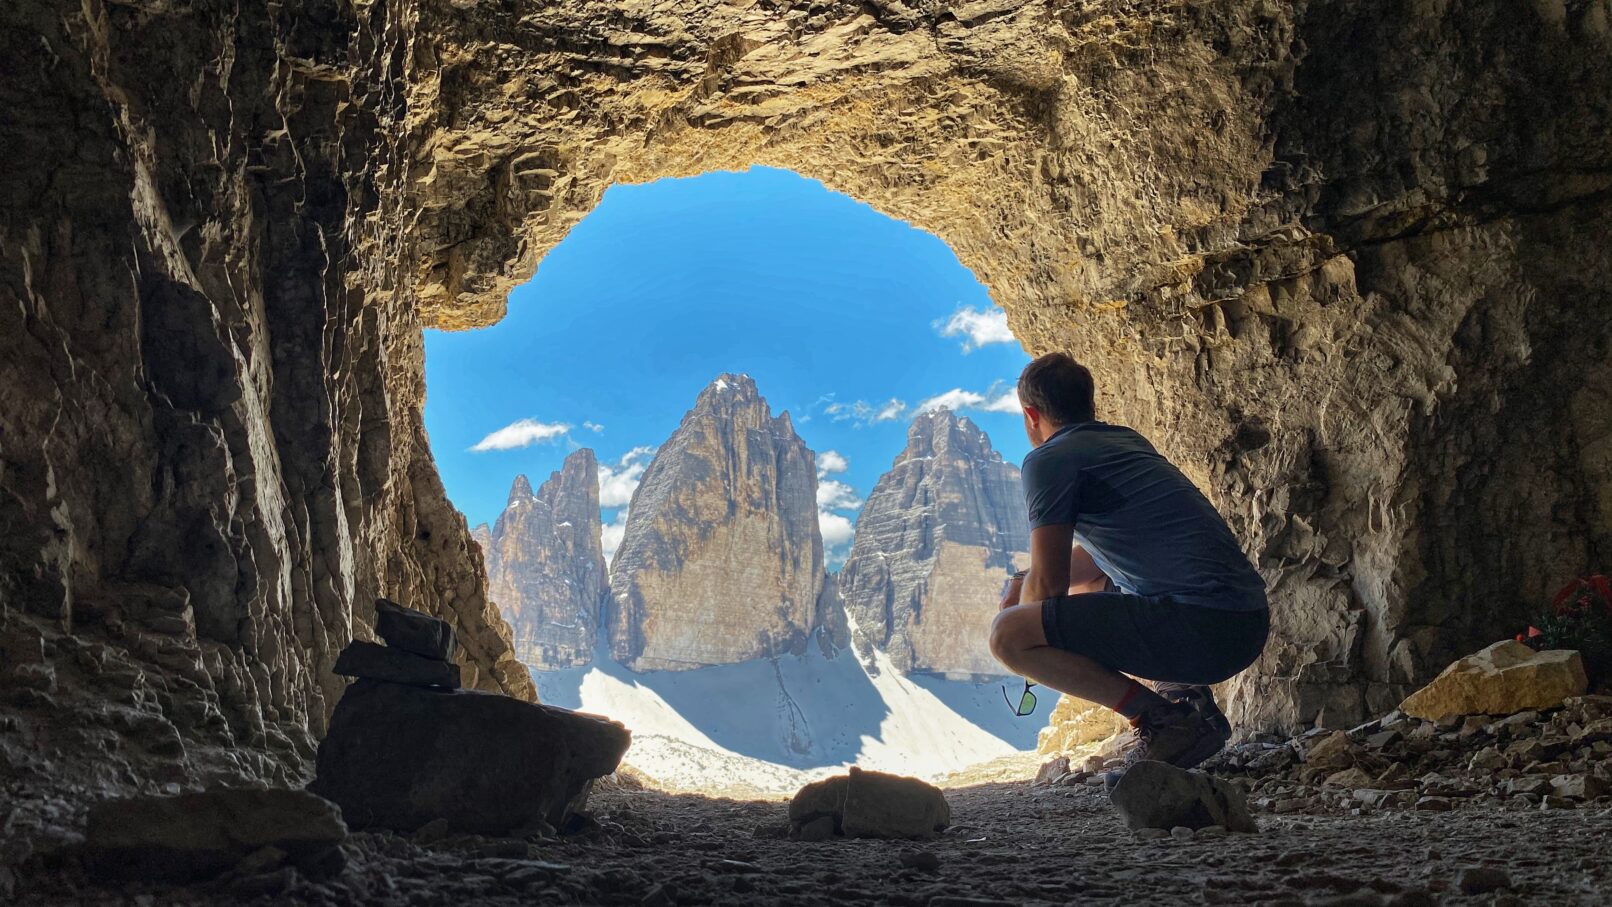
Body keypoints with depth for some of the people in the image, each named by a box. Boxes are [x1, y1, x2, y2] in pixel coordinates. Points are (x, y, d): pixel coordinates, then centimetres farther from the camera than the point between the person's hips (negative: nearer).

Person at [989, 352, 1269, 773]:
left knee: (1007, 634, -10)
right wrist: (1023, 585, 28)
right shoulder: (1128, 440, 23)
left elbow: (1048, 584, -6)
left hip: (1200, 628, -9)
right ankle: (1185, 693, 14)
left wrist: (1021, 611, 16)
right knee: (1087, 587, 32)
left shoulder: (1048, 459, -3)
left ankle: (1164, 721, -8)